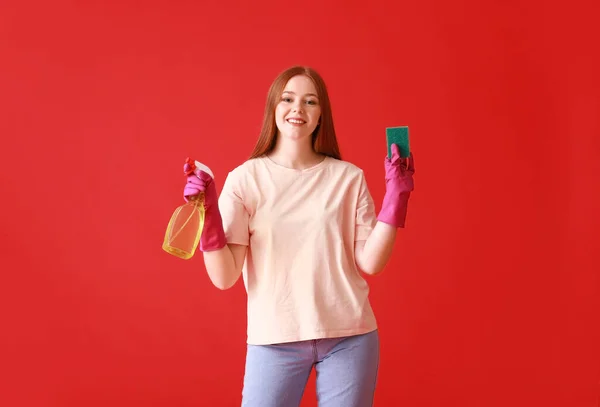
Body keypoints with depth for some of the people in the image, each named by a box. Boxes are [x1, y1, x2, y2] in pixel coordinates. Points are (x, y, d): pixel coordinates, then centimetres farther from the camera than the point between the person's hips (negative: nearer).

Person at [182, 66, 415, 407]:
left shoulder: (349, 177, 0)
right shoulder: (245, 178, -4)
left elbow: (370, 262, -3)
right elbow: (224, 277, -6)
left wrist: (396, 196, -8)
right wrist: (208, 213, -19)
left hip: (349, 336, 1)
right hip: (275, 339, -1)